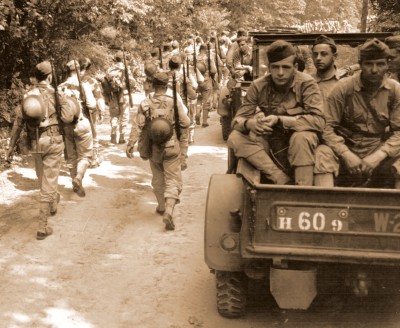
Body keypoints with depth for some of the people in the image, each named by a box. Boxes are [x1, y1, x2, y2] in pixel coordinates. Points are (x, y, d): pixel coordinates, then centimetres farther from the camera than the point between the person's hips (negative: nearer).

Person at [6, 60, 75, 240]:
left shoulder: (27, 96, 5)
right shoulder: (56, 94, -7)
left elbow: (18, 123, 3)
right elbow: (67, 118, -17)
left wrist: (11, 146, 8)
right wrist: (70, 106, 4)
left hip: (35, 144, 4)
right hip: (53, 142, -4)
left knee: (44, 178, 26)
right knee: (48, 183, -2)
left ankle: (53, 203, 52)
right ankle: (42, 227, -4)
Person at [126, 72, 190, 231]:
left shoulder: (145, 104, -6)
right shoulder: (174, 102, -10)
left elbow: (137, 125, -9)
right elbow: (185, 123, -8)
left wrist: (130, 144, -5)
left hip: (153, 148, 2)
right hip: (171, 147, -2)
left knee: (158, 179, 21)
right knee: (173, 180, 3)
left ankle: (162, 206, 36)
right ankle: (168, 211, -15)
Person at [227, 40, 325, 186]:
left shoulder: (306, 83, -15)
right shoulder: (258, 86, -7)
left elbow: (318, 120, -26)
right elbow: (237, 120, -9)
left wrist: (280, 120, -36)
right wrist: (250, 123, -34)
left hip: (298, 145, -3)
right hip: (270, 143, 4)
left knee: (302, 137, -36)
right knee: (235, 138, -21)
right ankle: (283, 181, -25)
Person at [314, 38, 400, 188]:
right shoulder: (343, 87, -6)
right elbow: (327, 127, -9)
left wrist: (379, 156, -20)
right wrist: (346, 154, -22)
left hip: (379, 152, 2)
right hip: (345, 149, -2)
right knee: (323, 155, -32)